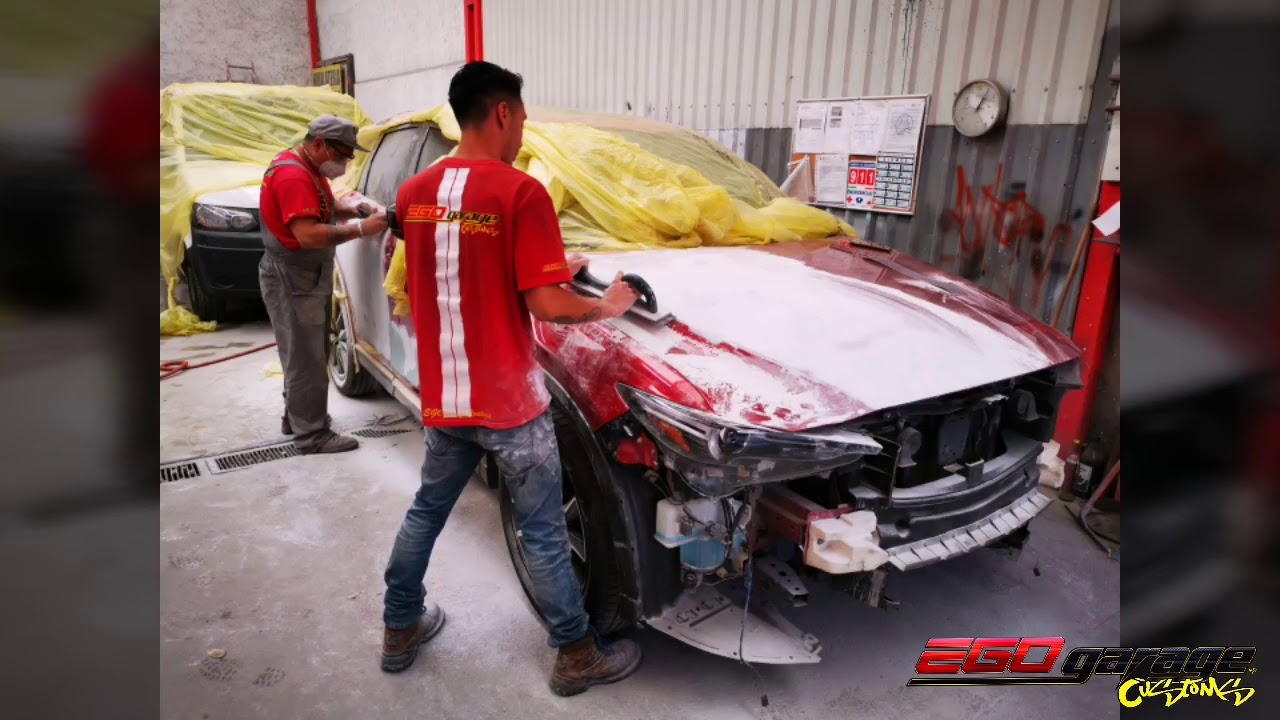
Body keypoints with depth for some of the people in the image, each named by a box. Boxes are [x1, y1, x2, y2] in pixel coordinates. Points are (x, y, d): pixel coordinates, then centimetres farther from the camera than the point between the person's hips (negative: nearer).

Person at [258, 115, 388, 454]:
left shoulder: (309, 169, 11)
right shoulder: (294, 176, -23)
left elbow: (325, 208, 21)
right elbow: (309, 235, -31)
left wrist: (351, 208, 1)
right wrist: (360, 229, -28)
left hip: (307, 277, 11)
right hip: (291, 280, -11)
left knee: (308, 355, 19)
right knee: (306, 360, -5)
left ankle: (296, 416, 32)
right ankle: (312, 434, 3)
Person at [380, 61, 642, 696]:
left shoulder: (414, 193, 5)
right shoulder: (520, 192, -16)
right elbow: (545, 304, -20)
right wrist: (607, 305, -1)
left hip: (440, 399, 6)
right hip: (508, 402, -6)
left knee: (426, 510, 24)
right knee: (542, 532, 9)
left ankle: (400, 629, 40)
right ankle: (577, 654, 25)